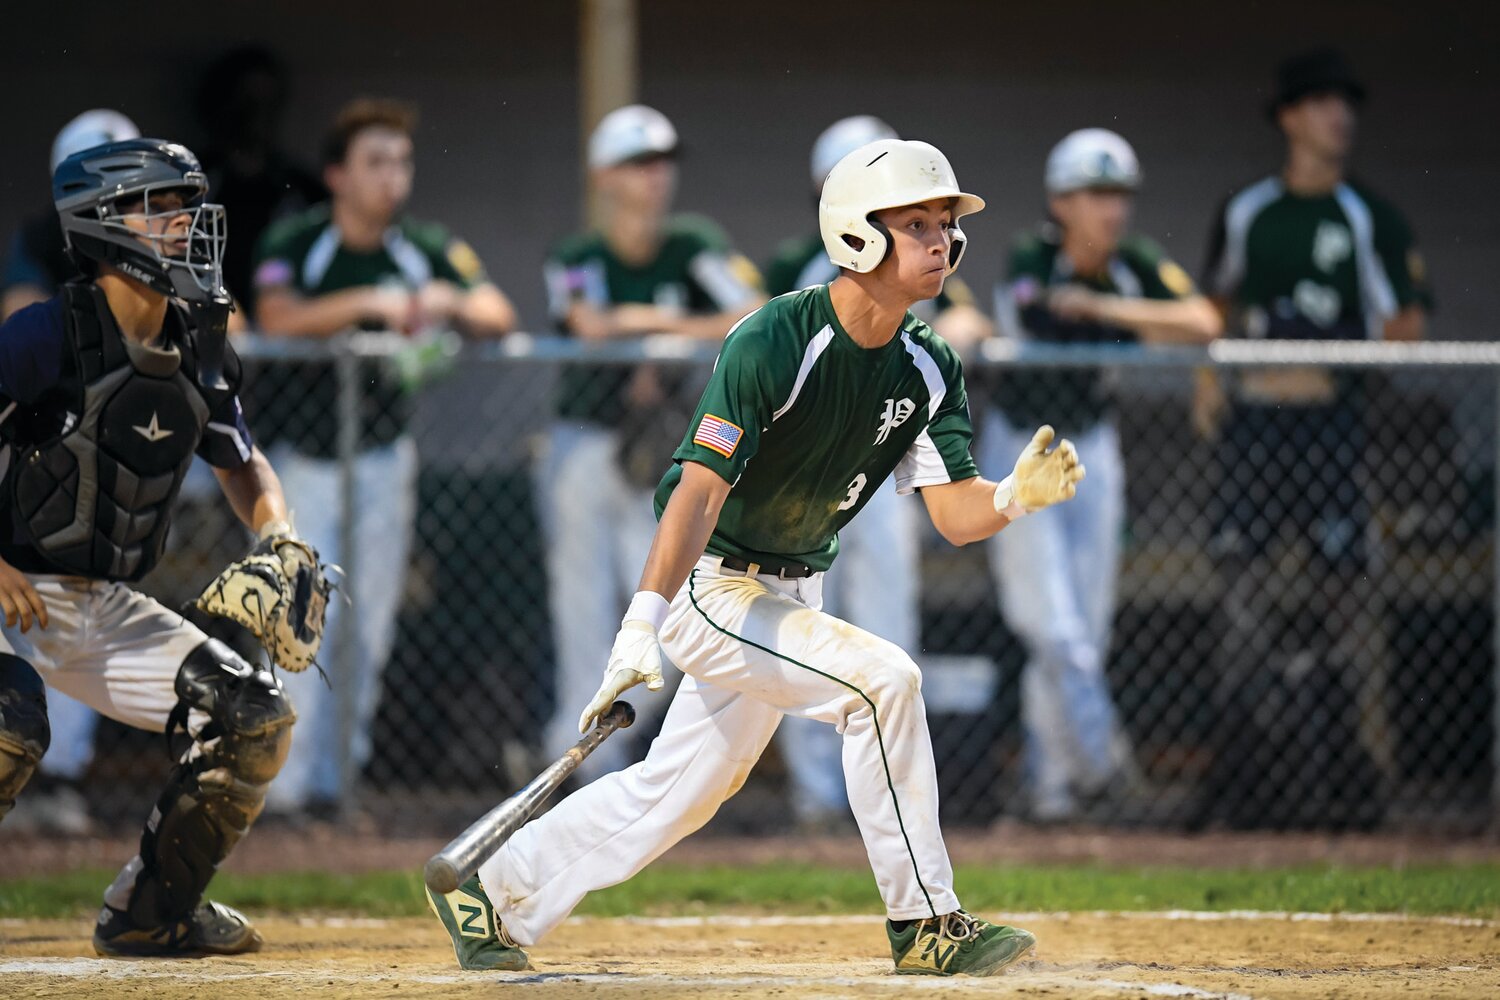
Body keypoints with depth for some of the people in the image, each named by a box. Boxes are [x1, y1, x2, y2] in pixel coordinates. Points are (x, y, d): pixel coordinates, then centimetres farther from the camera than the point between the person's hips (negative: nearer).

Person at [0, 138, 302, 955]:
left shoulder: (198, 351, 5)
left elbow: (242, 465, 21)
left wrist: (278, 537, 1)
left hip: (107, 609, 7)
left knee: (254, 718, 1)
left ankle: (149, 913, 15)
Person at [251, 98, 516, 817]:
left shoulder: (426, 250, 1)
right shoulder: (295, 244, -8)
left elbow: (500, 316, -5)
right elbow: (278, 320, -24)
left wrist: (449, 302, -26)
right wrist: (369, 303, -34)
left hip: (385, 460, 3)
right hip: (307, 459, -3)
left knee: (370, 623, 5)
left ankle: (339, 774, 14)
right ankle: (291, 780, -10)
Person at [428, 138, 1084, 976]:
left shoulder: (929, 368, -2)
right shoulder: (774, 342, -23)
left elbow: (957, 514, -7)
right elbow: (701, 488, -30)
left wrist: (1018, 496, -31)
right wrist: (642, 626, -39)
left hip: (791, 592, 8)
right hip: (711, 586, -8)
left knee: (682, 788, 14)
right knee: (881, 678, -24)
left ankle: (494, 893, 28)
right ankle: (925, 924, -17)